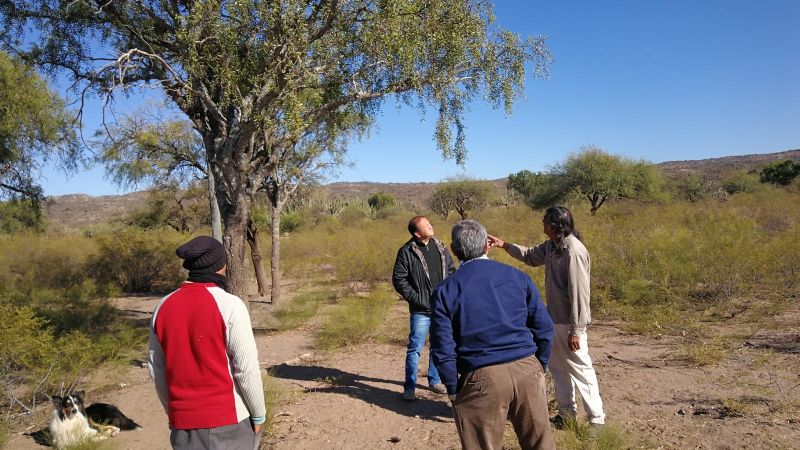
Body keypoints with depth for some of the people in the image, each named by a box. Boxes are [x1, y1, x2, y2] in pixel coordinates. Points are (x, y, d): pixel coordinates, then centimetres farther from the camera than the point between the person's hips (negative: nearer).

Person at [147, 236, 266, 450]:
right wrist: (258, 413, -2)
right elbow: (247, 368, -14)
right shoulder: (229, 305, -15)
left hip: (184, 420, 5)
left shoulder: (163, 307, 1)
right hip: (229, 418, -4)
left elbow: (156, 370, 8)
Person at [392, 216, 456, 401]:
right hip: (421, 310, -5)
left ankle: (434, 380, 32)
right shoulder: (407, 252, -11)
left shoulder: (440, 247, 5)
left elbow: (451, 269, 15)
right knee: (415, 348, -1)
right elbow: (398, 279, -9)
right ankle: (409, 387, 11)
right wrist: (415, 298, -13)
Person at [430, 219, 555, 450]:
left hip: (482, 379, -2)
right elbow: (544, 329, 6)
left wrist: (454, 390, 6)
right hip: (527, 371, 3)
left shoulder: (445, 290, -2)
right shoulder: (517, 276, 5)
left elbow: (443, 349, -5)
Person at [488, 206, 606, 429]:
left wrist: (576, 331, -22)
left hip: (570, 323, -9)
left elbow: (579, 294, -24)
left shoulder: (573, 251, -23)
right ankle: (566, 412, 32)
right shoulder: (552, 245, 4)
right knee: (558, 366, 18)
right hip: (555, 319, 9)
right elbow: (531, 256, 25)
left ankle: (596, 419, 13)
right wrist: (504, 245, 18)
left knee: (580, 369, 0)